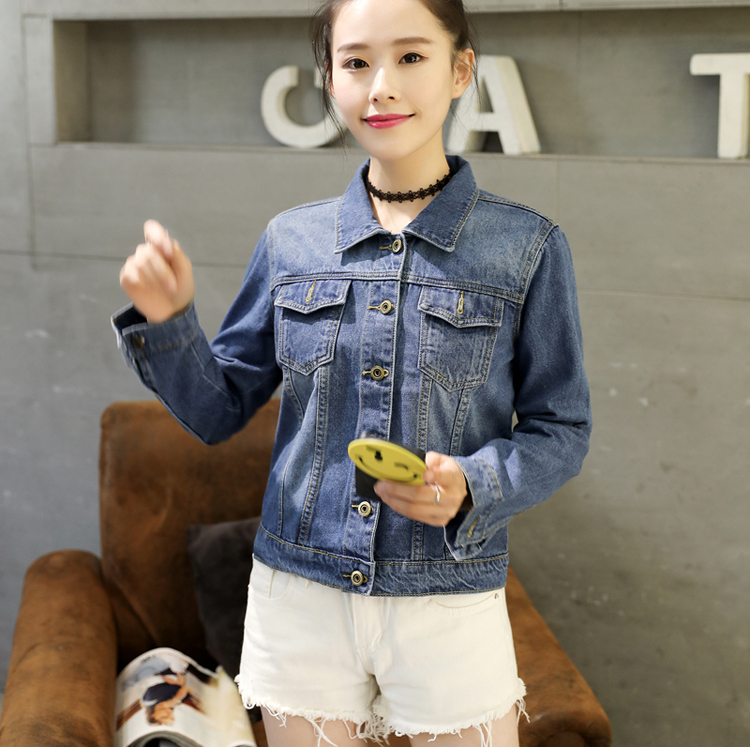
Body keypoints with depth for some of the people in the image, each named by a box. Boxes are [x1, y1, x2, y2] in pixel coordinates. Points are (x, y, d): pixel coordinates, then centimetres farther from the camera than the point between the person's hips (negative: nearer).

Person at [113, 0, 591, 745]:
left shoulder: (525, 248, -5)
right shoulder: (290, 242, 2)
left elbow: (559, 432, -1)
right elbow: (218, 410, 8)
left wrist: (470, 488, -19)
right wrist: (166, 321, -10)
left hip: (451, 606, -2)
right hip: (298, 597, 2)